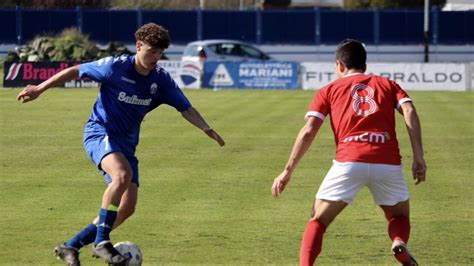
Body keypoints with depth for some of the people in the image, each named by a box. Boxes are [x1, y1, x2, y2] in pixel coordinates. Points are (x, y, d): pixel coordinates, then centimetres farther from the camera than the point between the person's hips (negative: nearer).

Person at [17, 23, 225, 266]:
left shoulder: (161, 79, -2)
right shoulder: (115, 67, -14)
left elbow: (185, 108, 4)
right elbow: (75, 71, -4)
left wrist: (208, 130, -12)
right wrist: (39, 89, -4)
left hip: (126, 143, 6)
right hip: (99, 133, -6)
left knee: (127, 208, -4)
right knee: (123, 174, -36)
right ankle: (101, 242, -32)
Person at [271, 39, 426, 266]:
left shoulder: (329, 91, 20)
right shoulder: (388, 85, 23)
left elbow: (308, 132, 8)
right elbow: (409, 112, 5)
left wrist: (288, 171, 10)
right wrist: (418, 157, 1)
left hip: (349, 162, -1)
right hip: (388, 162, 1)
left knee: (317, 221, 11)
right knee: (399, 216, 23)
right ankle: (399, 242, -10)